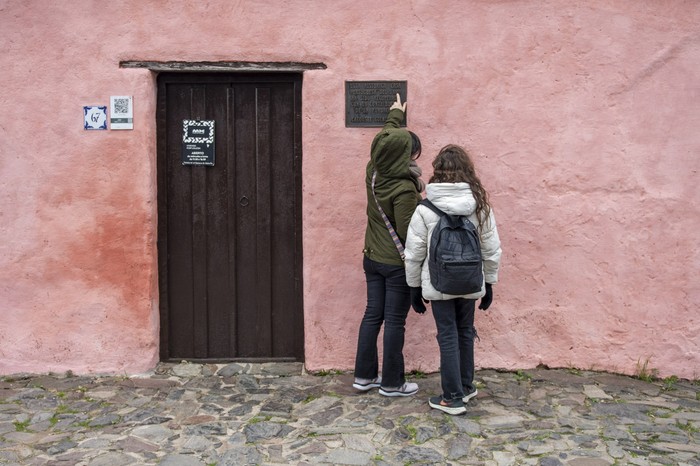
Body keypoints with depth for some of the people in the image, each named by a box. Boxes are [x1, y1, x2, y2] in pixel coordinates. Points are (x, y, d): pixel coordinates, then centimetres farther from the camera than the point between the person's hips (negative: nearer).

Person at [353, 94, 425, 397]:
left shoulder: (374, 173, 0)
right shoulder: (404, 188, -23)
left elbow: (386, 138, 20)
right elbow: (408, 232, -22)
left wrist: (396, 115, 35)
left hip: (372, 258, 8)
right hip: (397, 264, -8)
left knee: (373, 314, 15)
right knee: (395, 321, 3)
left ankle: (364, 376, 24)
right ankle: (392, 383, 14)